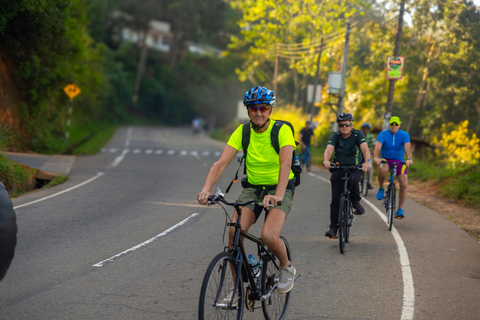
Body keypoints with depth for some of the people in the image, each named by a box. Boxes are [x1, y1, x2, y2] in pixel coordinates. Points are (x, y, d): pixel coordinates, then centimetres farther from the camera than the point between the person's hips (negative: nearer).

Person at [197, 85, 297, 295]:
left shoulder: (282, 130, -15)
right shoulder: (242, 132, -6)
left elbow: (285, 164, -29)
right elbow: (221, 162, -16)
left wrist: (278, 195, -46)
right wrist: (206, 189, -34)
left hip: (280, 189, -3)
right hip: (252, 188, 3)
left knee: (268, 236, -27)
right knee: (235, 231, -21)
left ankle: (286, 267, 6)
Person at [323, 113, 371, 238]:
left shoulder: (358, 134, -9)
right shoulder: (335, 137, -6)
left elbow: (365, 148, -24)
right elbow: (329, 149, -22)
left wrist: (367, 161, -45)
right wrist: (326, 161, -45)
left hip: (355, 168, -1)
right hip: (338, 168, 2)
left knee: (352, 179, -37)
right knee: (335, 199, -8)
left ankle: (355, 201, -9)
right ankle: (333, 227, -1)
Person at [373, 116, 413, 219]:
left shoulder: (404, 135, -8)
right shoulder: (383, 134, -11)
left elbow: (407, 148, -23)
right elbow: (377, 147, -26)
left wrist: (409, 159, -43)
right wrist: (375, 157, -46)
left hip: (399, 161, 2)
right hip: (386, 160, -2)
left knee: (404, 184, -12)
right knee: (383, 170, -38)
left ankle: (400, 209, 1)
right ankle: (381, 189, -9)